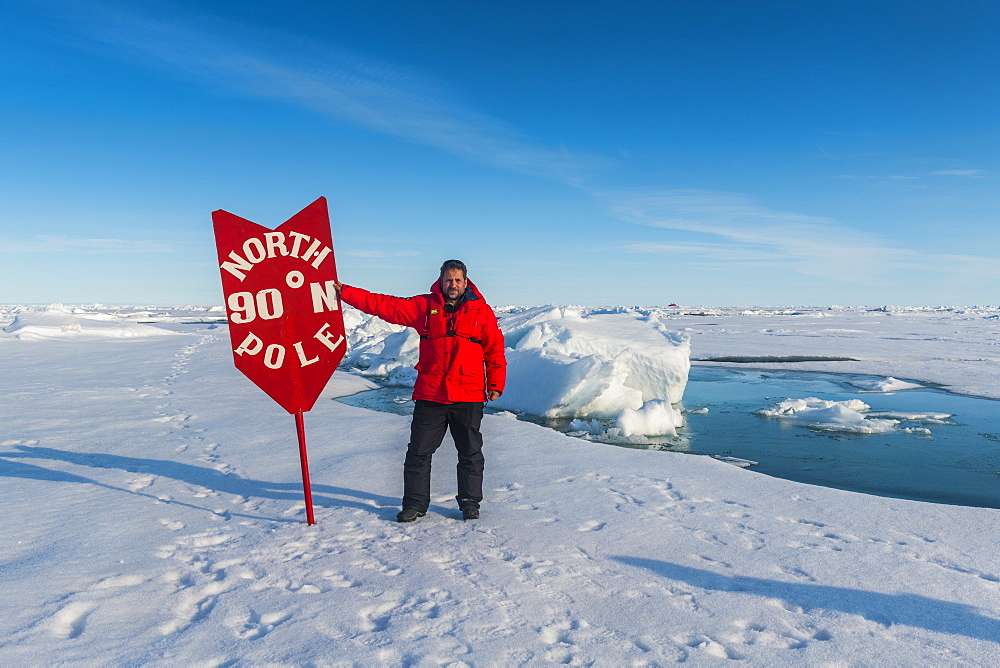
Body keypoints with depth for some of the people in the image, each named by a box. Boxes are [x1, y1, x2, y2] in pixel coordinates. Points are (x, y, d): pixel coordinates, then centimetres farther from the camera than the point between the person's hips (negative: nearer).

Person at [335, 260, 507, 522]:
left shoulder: (482, 311, 4)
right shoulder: (424, 306, 6)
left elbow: (495, 349, 8)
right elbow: (384, 305, 4)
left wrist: (495, 384, 3)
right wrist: (345, 292, 0)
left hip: (469, 396, -1)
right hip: (430, 395, 1)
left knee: (470, 453, 9)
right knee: (419, 451, 5)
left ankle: (470, 503, 25)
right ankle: (415, 503, 20)